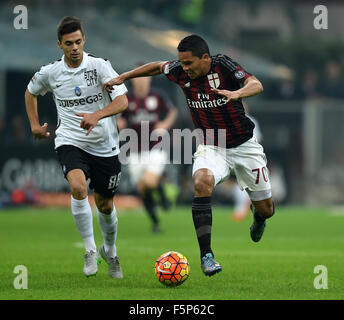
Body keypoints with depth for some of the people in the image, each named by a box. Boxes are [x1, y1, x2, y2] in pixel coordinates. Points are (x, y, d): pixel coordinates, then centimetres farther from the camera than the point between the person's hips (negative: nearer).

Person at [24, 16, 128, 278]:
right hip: (70, 143, 0)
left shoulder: (100, 66, -9)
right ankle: (90, 251, -19)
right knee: (78, 186, -29)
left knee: (105, 205, 11)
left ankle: (110, 251, 41)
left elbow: (122, 101, -18)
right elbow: (31, 92, 22)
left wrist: (97, 115, -34)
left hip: (104, 146, 0)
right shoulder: (50, 73, 0)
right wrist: (35, 125, 16)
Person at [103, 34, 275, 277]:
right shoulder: (180, 72, -8)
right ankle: (206, 255, -32)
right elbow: (158, 66, 14)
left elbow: (256, 85, -32)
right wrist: (122, 77, 12)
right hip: (211, 148, 2)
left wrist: (236, 93, -53)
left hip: (244, 146, -2)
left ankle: (258, 217, 48)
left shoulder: (223, 65, -19)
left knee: (266, 209, 5)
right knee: (201, 182, -33)